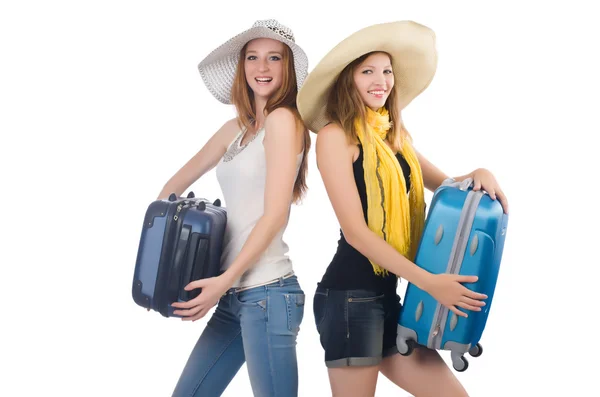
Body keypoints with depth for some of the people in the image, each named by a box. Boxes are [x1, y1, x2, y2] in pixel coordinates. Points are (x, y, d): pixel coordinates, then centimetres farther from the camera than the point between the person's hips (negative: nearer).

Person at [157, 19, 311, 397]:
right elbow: (179, 183, 26)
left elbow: (274, 215, -15)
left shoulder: (283, 119, -8)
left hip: (268, 293, -8)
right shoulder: (236, 128, 15)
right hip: (235, 296, 8)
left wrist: (225, 280, -16)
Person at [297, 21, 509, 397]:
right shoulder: (335, 135, -8)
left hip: (387, 295, 8)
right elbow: (355, 231, -15)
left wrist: (479, 175, 1)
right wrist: (429, 281, -18)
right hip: (349, 295, -8)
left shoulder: (394, 136, 14)